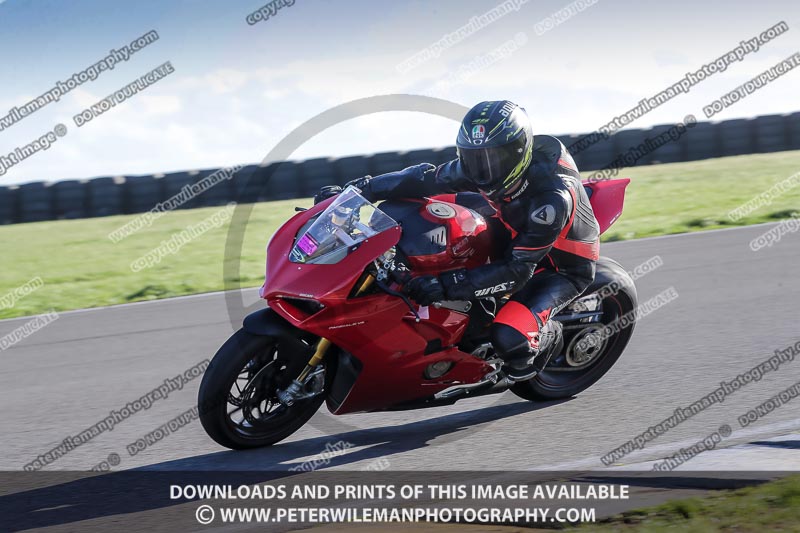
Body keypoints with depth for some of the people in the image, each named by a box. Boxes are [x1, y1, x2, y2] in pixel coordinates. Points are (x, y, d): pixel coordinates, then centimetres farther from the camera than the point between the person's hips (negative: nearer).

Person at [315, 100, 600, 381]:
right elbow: (428, 178, -9)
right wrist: (361, 189, -17)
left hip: (563, 266, -8)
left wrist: (448, 285, -46)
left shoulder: (553, 197, -38)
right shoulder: (488, 161, -18)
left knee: (509, 336, -30)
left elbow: (518, 269, -38)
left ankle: (548, 336, 4)